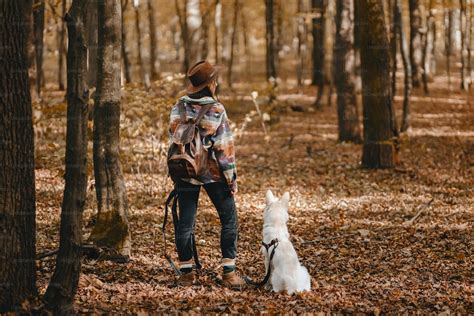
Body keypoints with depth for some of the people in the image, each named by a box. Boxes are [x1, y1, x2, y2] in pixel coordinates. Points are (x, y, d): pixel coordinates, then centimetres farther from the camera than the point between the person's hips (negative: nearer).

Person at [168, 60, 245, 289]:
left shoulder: (179, 107, -2)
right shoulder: (216, 110, -14)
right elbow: (225, 147, -13)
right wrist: (231, 177, -7)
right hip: (213, 173, -4)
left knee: (186, 221, 10)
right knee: (229, 219, 7)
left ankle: (186, 272, 14)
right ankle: (228, 272, 4)